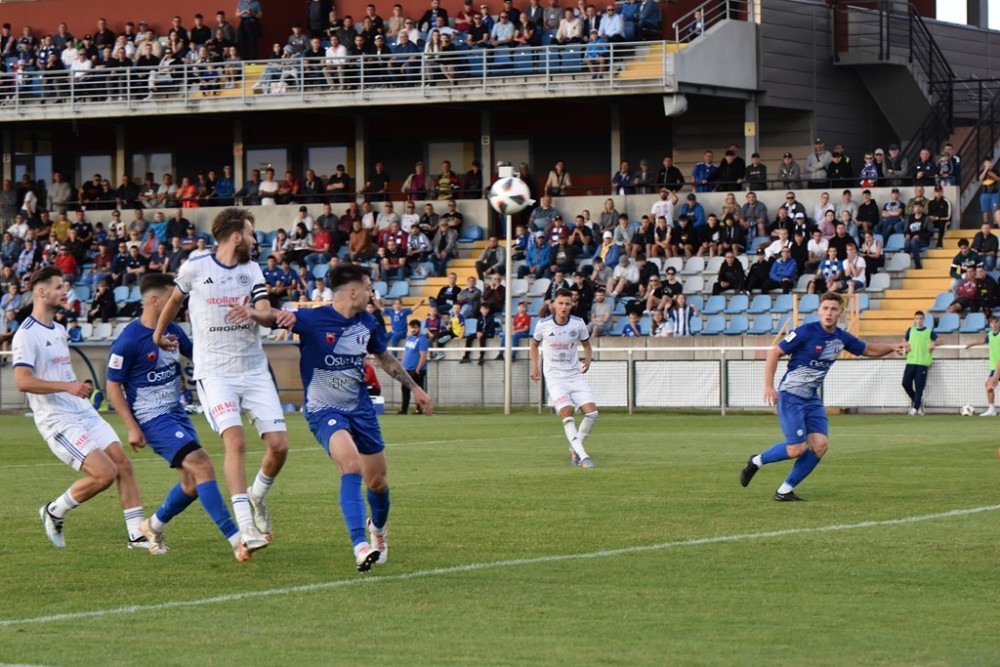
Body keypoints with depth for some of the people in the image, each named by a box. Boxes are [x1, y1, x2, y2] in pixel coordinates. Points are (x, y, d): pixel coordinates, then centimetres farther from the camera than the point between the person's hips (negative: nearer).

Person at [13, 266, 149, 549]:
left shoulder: (59, 330, 17)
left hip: (84, 412, 9)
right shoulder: (26, 334, -12)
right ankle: (54, 512, 4)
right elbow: (22, 381, -24)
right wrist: (67, 386, -29)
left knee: (123, 464, -3)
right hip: (58, 421, -9)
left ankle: (137, 534, 1)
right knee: (105, 473, -18)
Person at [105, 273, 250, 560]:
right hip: (152, 418, -8)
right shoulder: (128, 341, -15)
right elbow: (113, 386, -10)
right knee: (202, 465, -21)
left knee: (193, 484, 7)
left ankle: (154, 525, 33)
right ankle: (235, 539, -23)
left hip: (176, 412, 8)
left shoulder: (172, 331, 7)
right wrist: (131, 428, -13)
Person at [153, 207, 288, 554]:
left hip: (254, 369, 4)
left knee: (279, 445, -5)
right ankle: (246, 526, -22)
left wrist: (254, 311, -21)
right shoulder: (194, 268, -1)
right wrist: (158, 335, 28)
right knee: (235, 441, -22)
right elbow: (175, 299, 18)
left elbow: (269, 316, 1)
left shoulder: (251, 269, 10)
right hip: (215, 372, -4)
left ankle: (257, 496, 25)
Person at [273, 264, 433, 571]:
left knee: (377, 482, 10)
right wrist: (282, 315, -49)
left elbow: (385, 358, 20)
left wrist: (414, 388, 22)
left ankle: (378, 528, 44)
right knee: (351, 466, -29)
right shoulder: (312, 319, -15)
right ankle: (360, 546, -33)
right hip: (324, 409, -6)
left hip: (360, 408, 6)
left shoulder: (367, 323, 3)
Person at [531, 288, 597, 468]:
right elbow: (535, 344, 13)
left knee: (592, 413, -9)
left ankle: (575, 449, 12)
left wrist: (588, 359, -5)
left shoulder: (578, 324, -3)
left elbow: (586, 344, 14)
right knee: (567, 413, -21)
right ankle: (583, 456, -23)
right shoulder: (543, 325, -6)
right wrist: (535, 367, 7)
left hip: (575, 375, 3)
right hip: (554, 377, -3)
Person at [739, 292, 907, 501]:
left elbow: (868, 349, 21)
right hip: (790, 397, -7)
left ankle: (785, 490, 4)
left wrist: (892, 347, 4)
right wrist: (768, 386, -20)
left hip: (812, 399, 7)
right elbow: (775, 353, -12)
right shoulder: (806, 332, -16)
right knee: (797, 448, -13)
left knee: (820, 445, -7)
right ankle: (756, 461, 13)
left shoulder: (841, 338, 4)